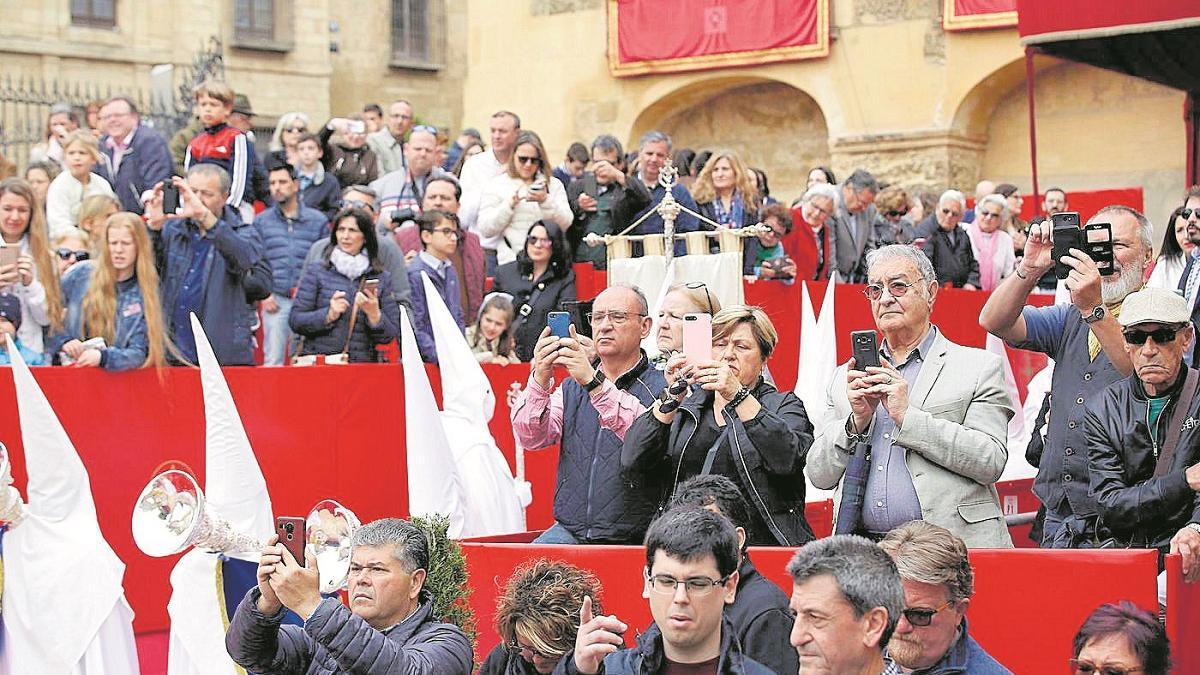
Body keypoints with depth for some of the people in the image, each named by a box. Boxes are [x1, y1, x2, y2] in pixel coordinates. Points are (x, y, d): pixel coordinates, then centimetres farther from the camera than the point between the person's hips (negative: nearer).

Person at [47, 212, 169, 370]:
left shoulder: (144, 295, 4)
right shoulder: (82, 277, 7)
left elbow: (139, 353, -4)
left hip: (118, 376, -1)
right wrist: (63, 342, -7)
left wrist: (103, 357, -21)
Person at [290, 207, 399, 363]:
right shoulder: (316, 271, 8)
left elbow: (390, 335, 9)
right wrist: (329, 315, -9)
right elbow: (294, 321, 4)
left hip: (362, 364, 1)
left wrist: (374, 314, -8)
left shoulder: (381, 278, 11)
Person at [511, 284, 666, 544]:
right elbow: (530, 437, 1)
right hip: (569, 530, 4)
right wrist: (540, 379, -16)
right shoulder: (571, 388, 16)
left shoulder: (660, 387, 0)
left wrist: (593, 382, -30)